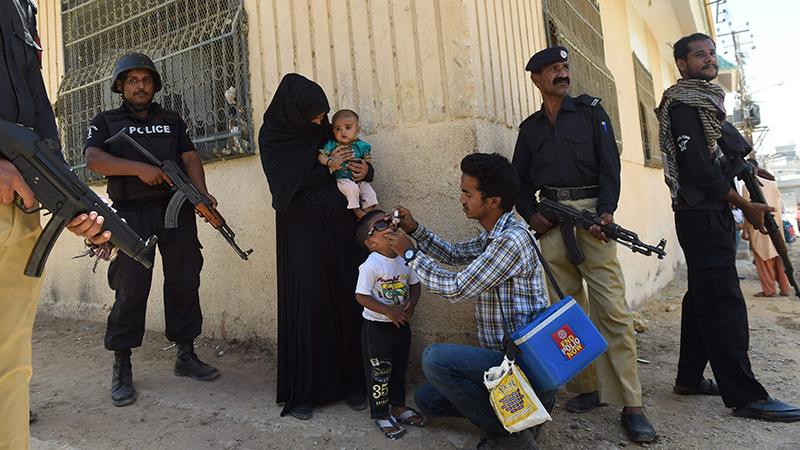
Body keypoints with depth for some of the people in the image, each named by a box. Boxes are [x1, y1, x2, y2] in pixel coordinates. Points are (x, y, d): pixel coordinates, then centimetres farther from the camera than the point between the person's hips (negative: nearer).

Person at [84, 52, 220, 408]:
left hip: (178, 211, 3)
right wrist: (139, 169, -18)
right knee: (130, 290, -5)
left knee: (184, 284, 4)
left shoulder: (173, 121, 19)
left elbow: (190, 158, 7)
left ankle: (186, 356, 16)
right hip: (133, 214, -2)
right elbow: (93, 159, -5)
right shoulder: (106, 122, 12)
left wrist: (202, 193, -10)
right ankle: (121, 370, 8)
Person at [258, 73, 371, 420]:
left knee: (346, 300, 4)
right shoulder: (272, 137, -2)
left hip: (340, 227, 4)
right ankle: (303, 391, 11)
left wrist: (365, 170, -6)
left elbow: (356, 164, 17)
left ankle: (349, 382, 16)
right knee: (307, 306, -2)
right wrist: (327, 168, -14)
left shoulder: (326, 130, 10)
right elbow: (286, 187, -11)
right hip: (303, 233, -4)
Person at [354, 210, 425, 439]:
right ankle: (381, 414, 26)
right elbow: (361, 296, -21)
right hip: (377, 327, -6)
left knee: (399, 368, 21)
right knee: (379, 373, 8)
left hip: (401, 324, 6)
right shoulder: (371, 265, -21)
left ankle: (398, 406, 41)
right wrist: (388, 311, -24)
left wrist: (411, 304, -12)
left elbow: (415, 285, 6)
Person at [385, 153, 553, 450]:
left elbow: (455, 288, -22)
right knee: (426, 400, 13)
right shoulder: (493, 236, 8)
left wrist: (409, 253, -11)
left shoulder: (511, 239, -23)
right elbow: (453, 254, 22)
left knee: (435, 358, -27)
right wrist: (414, 229, 7)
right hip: (504, 355, 10)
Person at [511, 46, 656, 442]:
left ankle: (630, 405, -2)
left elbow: (609, 164, 1)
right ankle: (586, 388, 15)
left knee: (612, 308, -9)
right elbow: (520, 179, 17)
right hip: (550, 220, 3)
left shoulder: (591, 111, 10)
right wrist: (530, 214, -1)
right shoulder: (530, 127, 17)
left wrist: (605, 211, -13)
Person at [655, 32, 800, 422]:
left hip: (713, 213, 10)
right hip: (701, 212, -10)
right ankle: (745, 396, -5)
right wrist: (746, 206, -12)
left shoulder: (706, 101, 22)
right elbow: (699, 167, -17)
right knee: (723, 301, -10)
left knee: (703, 296, 11)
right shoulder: (682, 103, -8)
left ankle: (690, 378, 19)